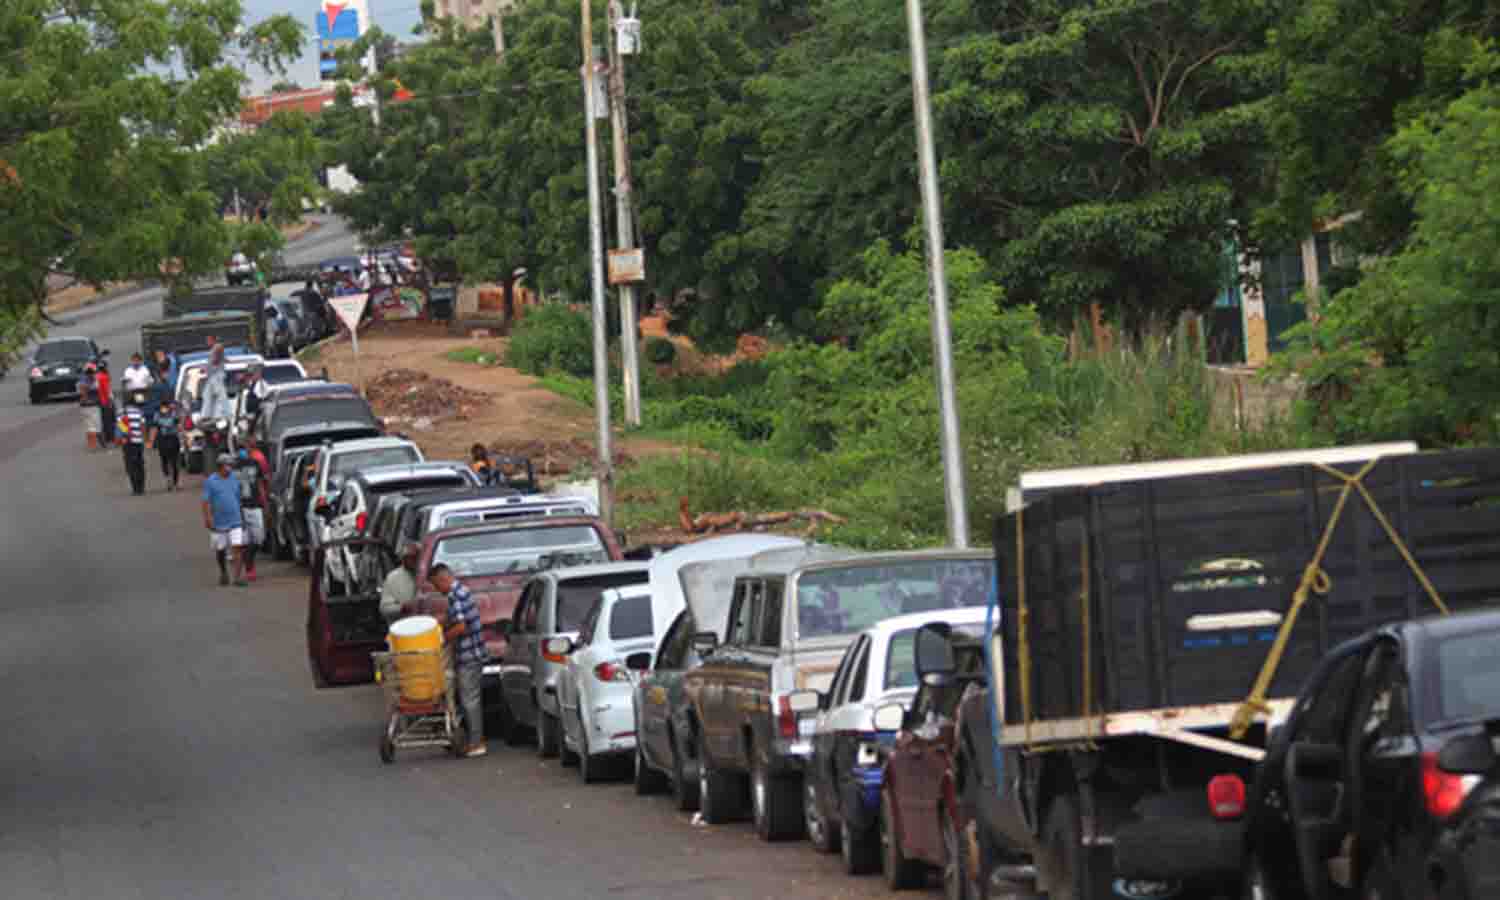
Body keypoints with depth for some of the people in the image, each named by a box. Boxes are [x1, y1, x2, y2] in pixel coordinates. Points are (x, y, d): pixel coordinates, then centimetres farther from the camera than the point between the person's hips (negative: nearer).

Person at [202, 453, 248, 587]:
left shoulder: (235, 479, 7)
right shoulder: (210, 481, -5)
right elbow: (206, 502, -9)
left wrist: (242, 517, 17)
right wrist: (208, 518, -19)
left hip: (235, 522, 2)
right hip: (218, 524, -2)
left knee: (237, 548, -11)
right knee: (220, 550, 12)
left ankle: (238, 576, -13)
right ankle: (223, 573, 34)